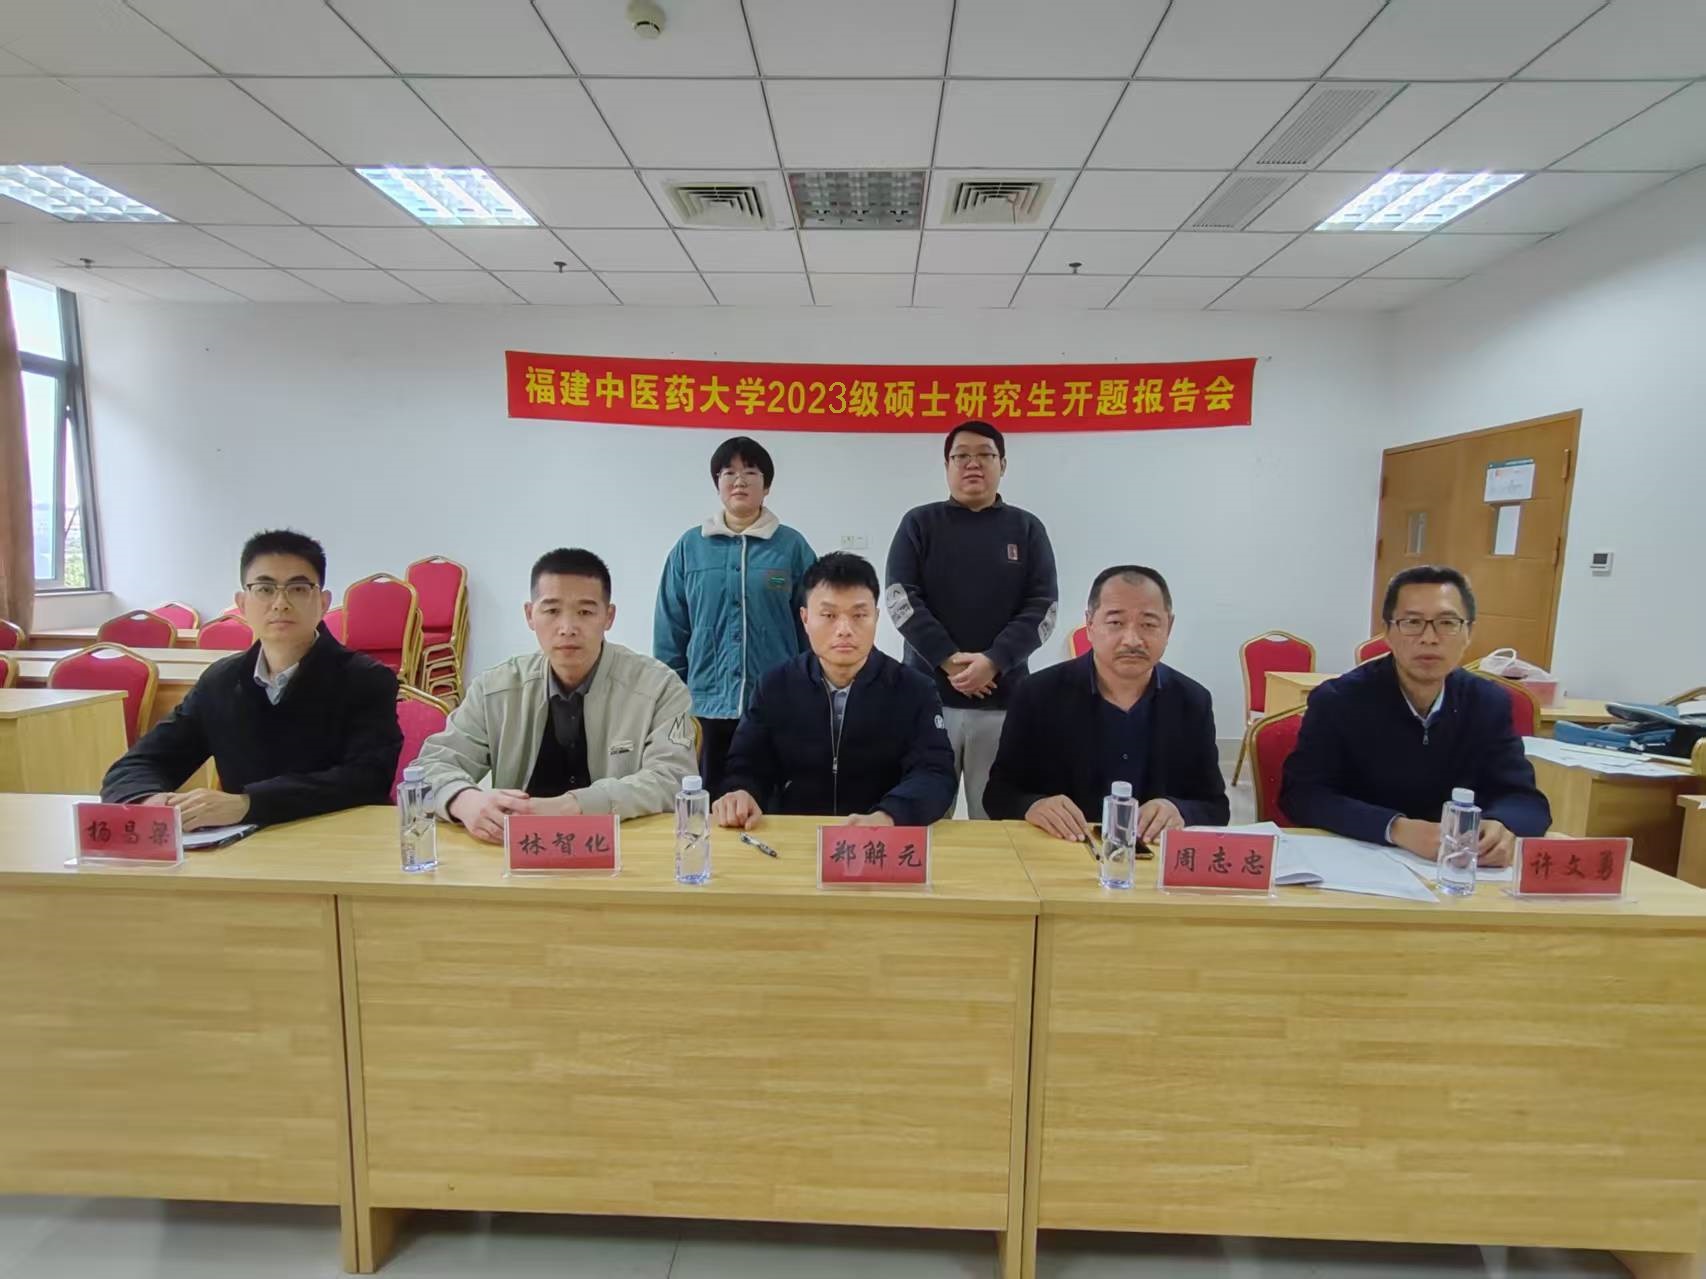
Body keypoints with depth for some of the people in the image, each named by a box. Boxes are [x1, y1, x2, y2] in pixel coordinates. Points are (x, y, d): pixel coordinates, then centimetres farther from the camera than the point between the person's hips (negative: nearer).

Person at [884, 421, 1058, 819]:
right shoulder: (919, 523, 6)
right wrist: (948, 660, -14)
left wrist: (994, 662, -13)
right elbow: (899, 599, -3)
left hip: (1003, 697, 1)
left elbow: (1043, 607, 1)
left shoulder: (1027, 528, 8)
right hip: (929, 693, 0)